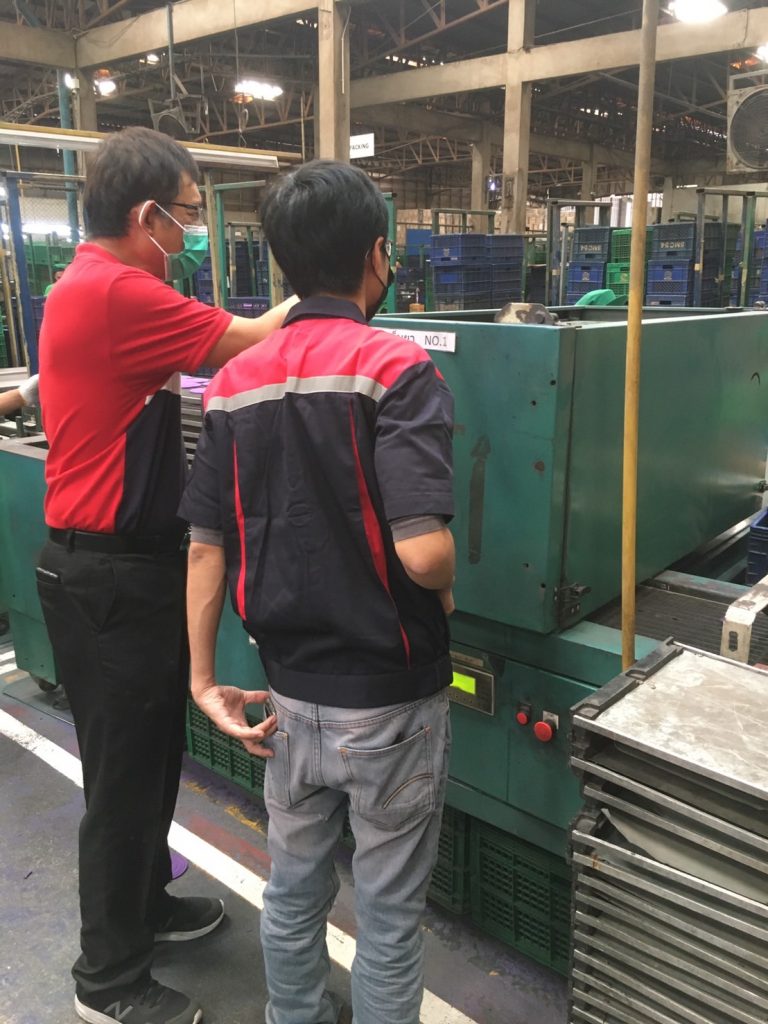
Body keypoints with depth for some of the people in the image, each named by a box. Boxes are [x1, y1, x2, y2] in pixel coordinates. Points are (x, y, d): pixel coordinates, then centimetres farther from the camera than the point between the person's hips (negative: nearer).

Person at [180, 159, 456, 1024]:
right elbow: (423, 550, -28)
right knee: (388, 914, 16)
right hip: (389, 700, -5)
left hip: (291, 692, 6)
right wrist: (443, 596, -6)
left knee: (293, 890, 24)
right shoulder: (394, 368, -17)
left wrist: (203, 678, 6)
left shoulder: (235, 383, 0)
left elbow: (206, 546, -1)